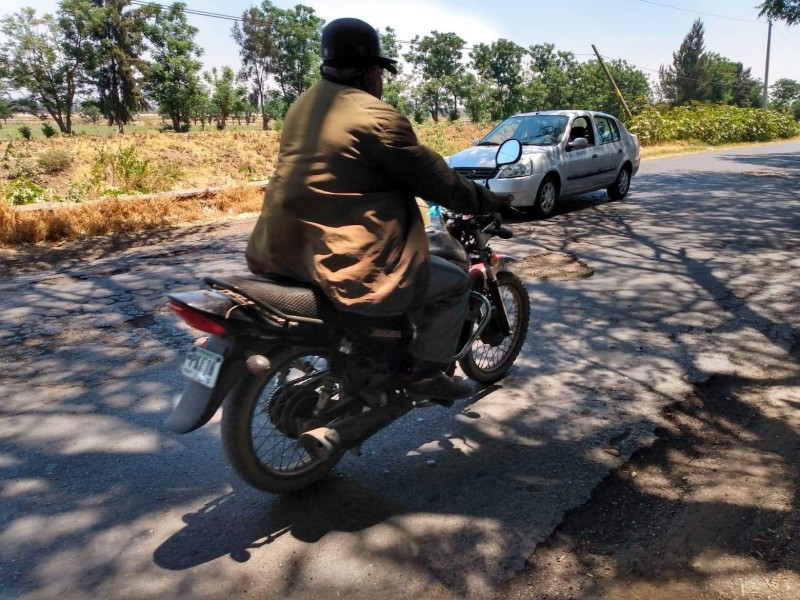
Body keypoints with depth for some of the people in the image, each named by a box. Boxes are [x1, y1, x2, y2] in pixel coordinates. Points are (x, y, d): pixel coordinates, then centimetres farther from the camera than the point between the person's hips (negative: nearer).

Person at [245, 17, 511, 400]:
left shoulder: (304, 104, 12)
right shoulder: (376, 117, -15)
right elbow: (435, 179, -9)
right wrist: (487, 201, 7)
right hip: (348, 267, -9)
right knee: (454, 283, 9)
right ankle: (426, 372, 13)